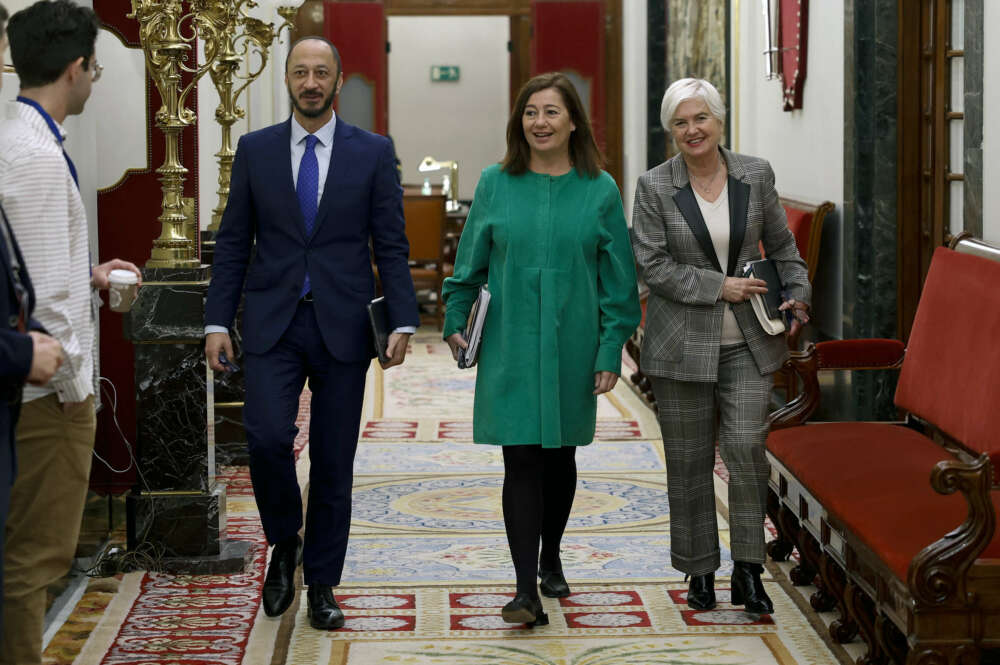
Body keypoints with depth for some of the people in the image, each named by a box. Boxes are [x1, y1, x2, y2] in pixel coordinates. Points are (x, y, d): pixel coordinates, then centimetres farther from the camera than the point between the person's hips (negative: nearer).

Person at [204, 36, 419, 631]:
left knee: (334, 462, 4)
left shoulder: (373, 152, 3)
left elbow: (392, 245, 2)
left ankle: (322, 583, 18)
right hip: (272, 324, 0)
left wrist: (403, 321, -7)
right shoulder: (255, 150, 6)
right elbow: (234, 242, 8)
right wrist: (218, 320, 0)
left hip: (342, 326, 0)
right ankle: (284, 544, 10)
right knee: (267, 435, -17)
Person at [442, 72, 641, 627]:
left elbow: (617, 279, 1)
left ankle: (550, 560, 35)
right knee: (521, 461, -7)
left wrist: (611, 350, -3)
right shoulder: (496, 184, 0)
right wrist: (455, 320, 5)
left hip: (572, 347, 1)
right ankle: (526, 591, -8)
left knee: (560, 457, 14)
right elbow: (471, 262, 9)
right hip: (511, 347, -1)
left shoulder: (600, 190, 0)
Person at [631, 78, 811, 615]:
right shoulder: (654, 187, -3)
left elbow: (781, 244, 14)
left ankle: (748, 571, 1)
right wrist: (718, 287, -13)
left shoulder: (755, 175, 4)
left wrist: (797, 294, 0)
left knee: (747, 447, -9)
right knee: (689, 460, 5)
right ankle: (700, 571, 19)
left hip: (748, 344, 1)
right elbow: (652, 264, -7)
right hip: (683, 344, -1)